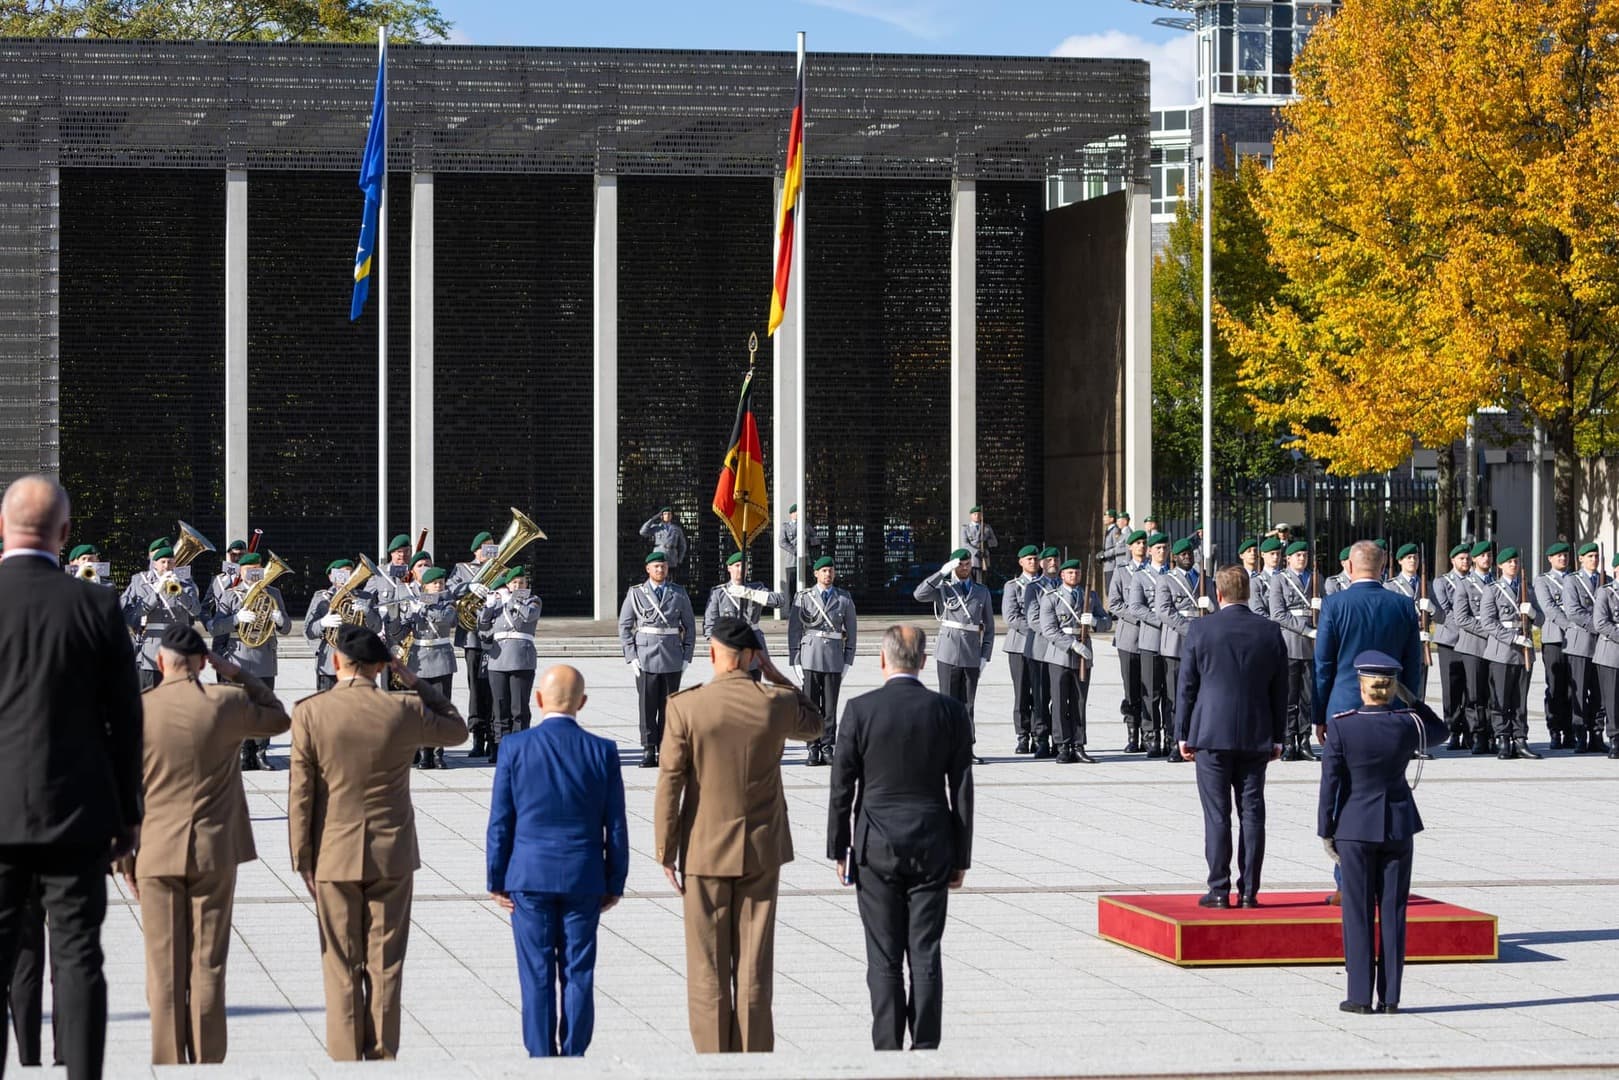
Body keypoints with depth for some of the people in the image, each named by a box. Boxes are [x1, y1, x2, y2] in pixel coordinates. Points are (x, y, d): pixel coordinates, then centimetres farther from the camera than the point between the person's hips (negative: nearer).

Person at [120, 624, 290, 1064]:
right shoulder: (226, 703, -6)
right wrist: (237, 674, 10)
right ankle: (207, 1063, 7)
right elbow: (279, 718, 14)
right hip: (215, 852, 0)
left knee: (164, 970, 5)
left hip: (157, 854, 0)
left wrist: (124, 857, 6)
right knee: (208, 966, 5)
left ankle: (168, 1065, 8)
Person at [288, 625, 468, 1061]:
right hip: (392, 856, 1)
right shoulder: (404, 711, -7)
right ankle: (382, 1058, 10)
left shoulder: (310, 713, -9)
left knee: (342, 969, 6)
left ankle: (345, 1061, 8)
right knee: (385, 966, 7)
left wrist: (302, 858, 1)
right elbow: (456, 729, 13)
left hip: (334, 856, -1)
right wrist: (416, 683, 11)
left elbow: (301, 792, -7)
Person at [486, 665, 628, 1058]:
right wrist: (614, 884, 9)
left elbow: (500, 822, -3)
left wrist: (497, 880, 5)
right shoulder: (602, 751, -4)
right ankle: (573, 1058, 9)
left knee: (537, 975, 5)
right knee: (578, 974, 6)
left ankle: (541, 1059, 7)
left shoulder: (515, 746, -6)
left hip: (530, 877, -1)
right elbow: (616, 827, 0)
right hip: (583, 878, 1)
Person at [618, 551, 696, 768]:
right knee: (647, 706, -4)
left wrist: (687, 657, 4)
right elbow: (624, 626, 5)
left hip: (672, 659, 1)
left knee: (669, 707, 3)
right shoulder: (636, 593, 4)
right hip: (645, 658, -1)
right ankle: (648, 752, -1)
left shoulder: (679, 594, 7)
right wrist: (631, 656, -4)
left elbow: (690, 626, 11)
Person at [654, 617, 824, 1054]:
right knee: (754, 966, 8)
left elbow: (669, 785, -10)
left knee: (707, 966, 5)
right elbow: (814, 726, 18)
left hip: (705, 850, -2)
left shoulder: (685, 707, -11)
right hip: (762, 850, 2)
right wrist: (779, 678, 15)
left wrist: (665, 853, -2)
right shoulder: (776, 703, -6)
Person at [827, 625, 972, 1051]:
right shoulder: (950, 712, -2)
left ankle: (887, 1052, 4)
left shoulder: (861, 710, -7)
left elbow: (842, 787, -4)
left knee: (884, 959, 2)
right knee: (926, 955, 5)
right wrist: (961, 857, 8)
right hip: (932, 849, 1)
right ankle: (925, 1049, 4)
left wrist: (839, 850, 5)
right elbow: (962, 791, 1)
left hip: (875, 850, -1)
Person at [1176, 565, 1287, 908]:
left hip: (1211, 735, -2)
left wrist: (1182, 735, 5)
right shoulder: (1270, 632, 2)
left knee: (1217, 815, 0)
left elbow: (1186, 686, -2)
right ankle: (1249, 891, 5)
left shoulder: (1200, 630, -6)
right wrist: (1277, 738, 14)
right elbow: (1280, 689, 7)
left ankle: (1219, 890, -1)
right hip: (1256, 737, 2)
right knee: (1252, 813, 5)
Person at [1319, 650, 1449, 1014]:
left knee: (1358, 912, 4)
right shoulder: (1408, 725, -7)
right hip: (1398, 826, 2)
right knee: (1393, 911, 7)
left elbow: (1330, 784, -9)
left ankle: (1360, 995, 3)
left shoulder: (1341, 727, -12)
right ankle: (1390, 997, 8)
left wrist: (1326, 832, 0)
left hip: (1355, 826, -2)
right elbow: (1439, 730, 16)